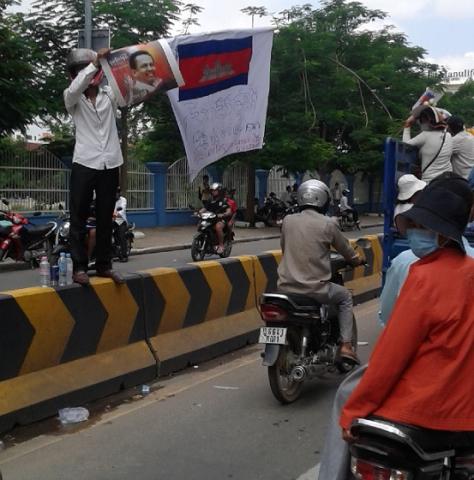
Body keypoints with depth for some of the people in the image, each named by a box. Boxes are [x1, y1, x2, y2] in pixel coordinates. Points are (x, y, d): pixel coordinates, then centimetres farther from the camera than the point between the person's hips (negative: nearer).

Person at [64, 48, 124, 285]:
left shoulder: (109, 94, 12)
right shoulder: (72, 98, 4)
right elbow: (74, 89, -17)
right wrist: (95, 62, -22)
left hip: (110, 165, 3)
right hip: (84, 164, -2)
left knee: (105, 219, 9)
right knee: (79, 218, -1)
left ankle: (104, 265, 16)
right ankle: (79, 267, 3)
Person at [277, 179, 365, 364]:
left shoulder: (287, 220, 4)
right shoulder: (328, 224, -5)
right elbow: (345, 249, 9)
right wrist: (357, 260, 30)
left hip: (286, 286, 3)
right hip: (315, 288, -3)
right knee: (345, 297, 23)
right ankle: (346, 345, 15)